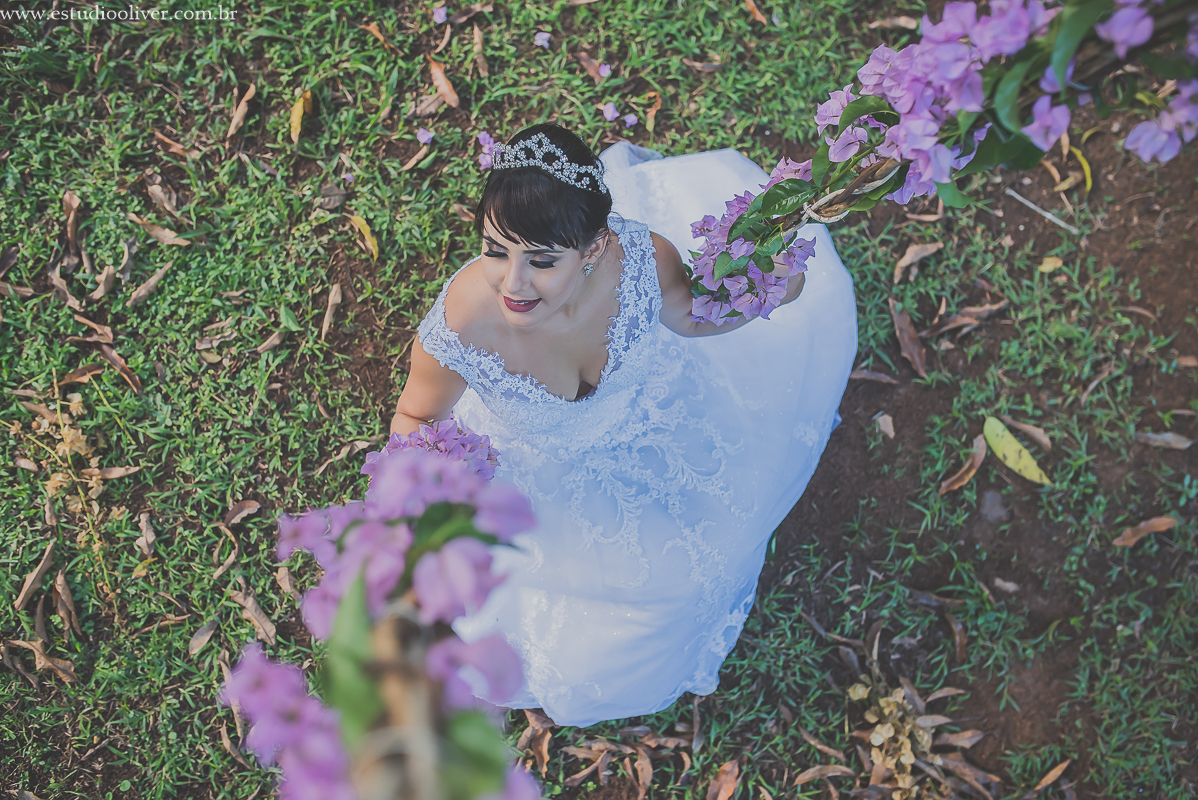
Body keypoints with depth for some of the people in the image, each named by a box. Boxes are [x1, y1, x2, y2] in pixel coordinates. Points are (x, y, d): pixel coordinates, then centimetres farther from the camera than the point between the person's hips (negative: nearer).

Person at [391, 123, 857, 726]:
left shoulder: (638, 257, -37)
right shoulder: (464, 323, -42)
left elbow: (687, 315, -12)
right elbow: (417, 415, -19)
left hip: (646, 408, 3)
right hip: (535, 461, -2)